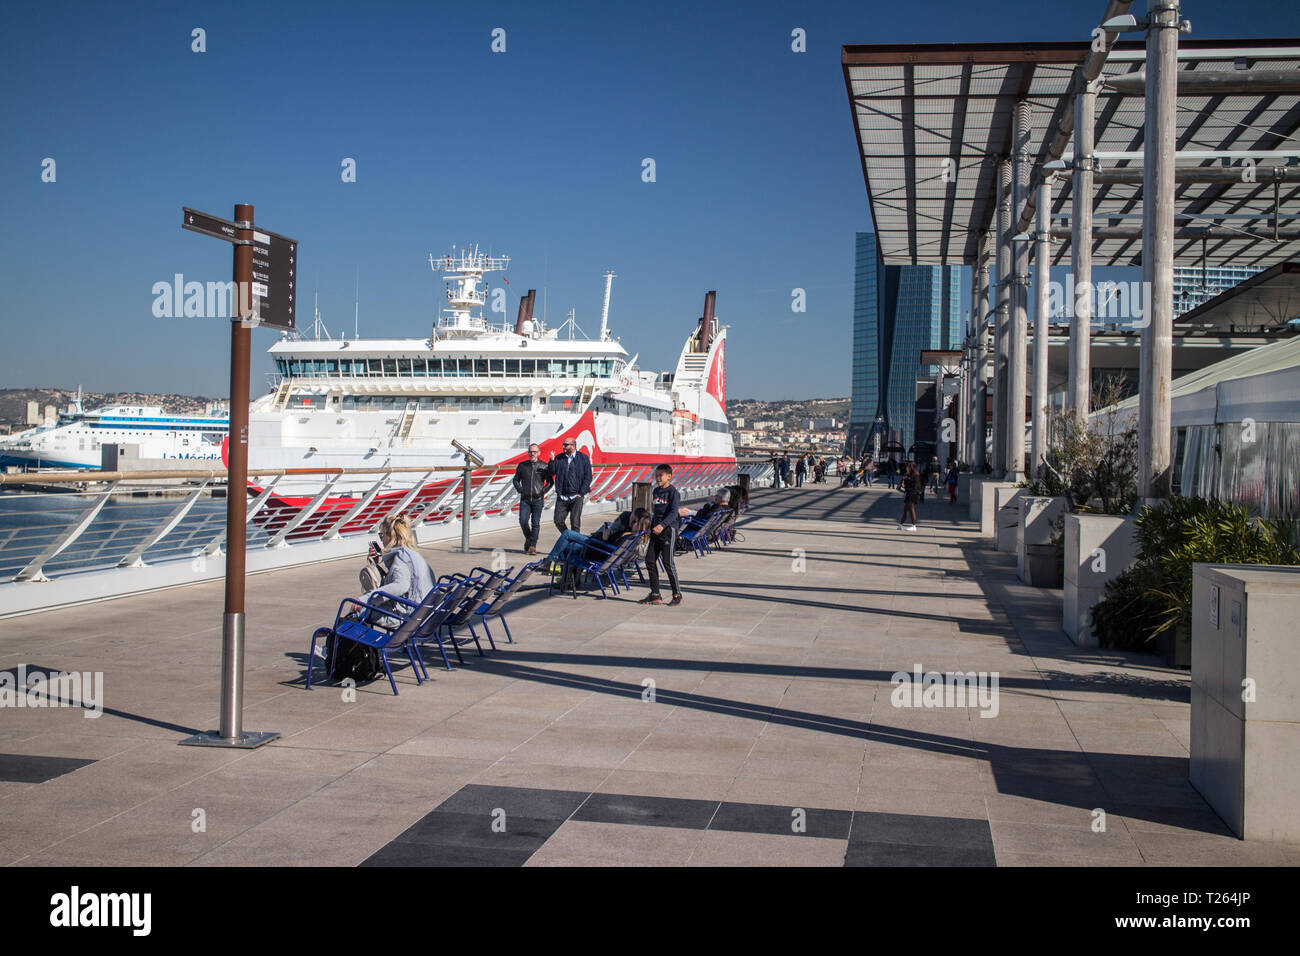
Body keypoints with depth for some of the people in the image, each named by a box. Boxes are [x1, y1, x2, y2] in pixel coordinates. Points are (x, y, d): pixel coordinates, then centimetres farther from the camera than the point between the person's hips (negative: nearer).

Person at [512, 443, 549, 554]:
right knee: (523, 521, -9)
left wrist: (543, 491, -5)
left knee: (535, 523, -2)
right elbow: (516, 480, 17)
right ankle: (528, 539, 18)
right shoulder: (522, 465, 7)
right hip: (525, 499, 2)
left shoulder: (543, 466, 1)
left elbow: (550, 482, 9)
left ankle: (533, 546, 3)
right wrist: (520, 490, 2)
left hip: (538, 499, -1)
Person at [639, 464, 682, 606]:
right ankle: (655, 595, 11)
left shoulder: (673, 492, -10)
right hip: (656, 530, 8)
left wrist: (662, 525, -32)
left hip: (669, 529, -8)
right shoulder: (656, 491, 14)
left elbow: (673, 512, -20)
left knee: (668, 561, -8)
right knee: (650, 560, 4)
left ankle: (677, 595, 2)